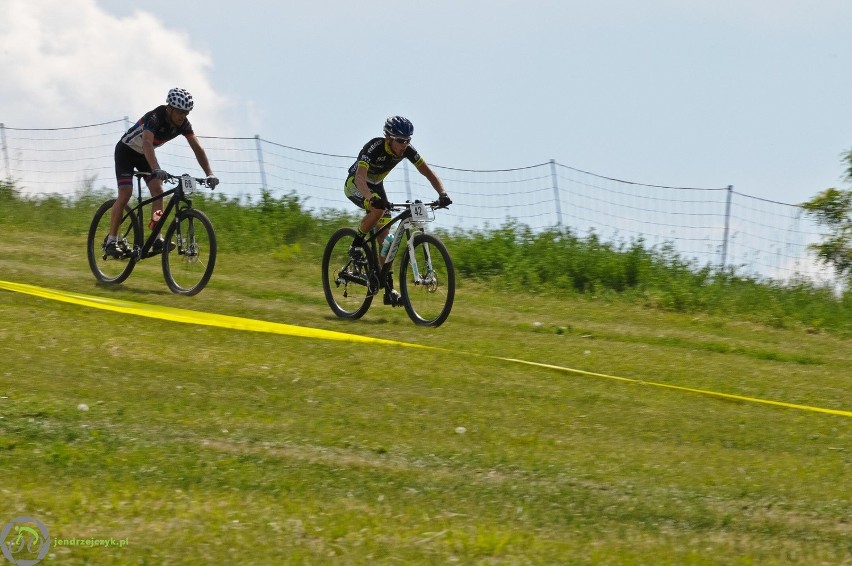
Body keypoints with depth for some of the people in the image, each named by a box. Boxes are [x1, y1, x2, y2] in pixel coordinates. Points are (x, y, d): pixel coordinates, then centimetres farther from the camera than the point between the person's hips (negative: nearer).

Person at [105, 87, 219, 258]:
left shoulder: (182, 123, -16)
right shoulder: (155, 118, -35)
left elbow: (198, 148, -14)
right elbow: (147, 143, -51)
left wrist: (209, 174, -27)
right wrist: (156, 169, -66)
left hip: (144, 155, 6)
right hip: (126, 150, -6)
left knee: (158, 190, -12)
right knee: (125, 193, -18)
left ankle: (157, 240, -14)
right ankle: (111, 241, -14)